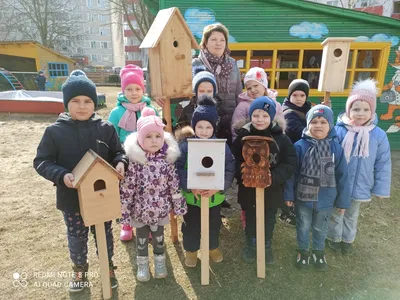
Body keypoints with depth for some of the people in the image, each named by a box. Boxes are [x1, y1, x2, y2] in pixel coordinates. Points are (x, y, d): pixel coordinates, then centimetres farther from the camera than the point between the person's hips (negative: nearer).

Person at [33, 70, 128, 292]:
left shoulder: (105, 128, -7)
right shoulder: (55, 131, -9)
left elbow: (118, 152, 3)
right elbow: (41, 161, -6)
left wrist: (120, 163, -19)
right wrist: (61, 175, -23)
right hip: (71, 197, 0)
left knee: (104, 233, 18)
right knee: (76, 236, 20)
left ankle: (108, 268, 43)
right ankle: (79, 271, 46)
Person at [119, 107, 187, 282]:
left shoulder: (167, 159, -10)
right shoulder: (134, 161, -17)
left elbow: (174, 185, -2)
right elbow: (127, 188, -13)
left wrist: (178, 205, 2)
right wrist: (124, 211, -10)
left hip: (161, 209, 1)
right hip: (140, 209, -1)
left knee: (158, 236, 20)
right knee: (141, 238, 18)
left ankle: (160, 262, 43)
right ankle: (142, 265, 41)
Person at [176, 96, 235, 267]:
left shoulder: (222, 146, -10)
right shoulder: (185, 145, -12)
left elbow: (230, 169, -10)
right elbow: (179, 168, -15)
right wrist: (190, 187, -26)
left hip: (215, 196, 1)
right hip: (191, 196, -1)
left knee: (214, 224, 23)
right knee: (191, 225, 19)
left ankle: (213, 247, 50)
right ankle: (191, 250, 44)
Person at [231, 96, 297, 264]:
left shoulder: (281, 138, -10)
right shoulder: (243, 137, -8)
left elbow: (291, 164, -12)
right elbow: (234, 161, -7)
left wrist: (272, 177, -24)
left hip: (272, 190, 0)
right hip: (248, 189, 0)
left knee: (269, 220, 20)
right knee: (250, 219, 20)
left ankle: (267, 246, 45)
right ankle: (250, 245, 44)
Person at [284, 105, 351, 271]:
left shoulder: (336, 148, -11)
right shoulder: (300, 146, -15)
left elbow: (342, 176, -4)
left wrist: (343, 201, 0)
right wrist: (288, 195, -6)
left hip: (326, 199, 1)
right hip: (303, 197, -1)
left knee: (320, 228, 22)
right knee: (303, 226, 19)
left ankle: (319, 251, 47)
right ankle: (302, 251, 43)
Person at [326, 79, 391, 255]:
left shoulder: (379, 135, -11)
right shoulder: (338, 131, -20)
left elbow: (383, 164, -2)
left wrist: (381, 188, 1)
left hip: (360, 187, 3)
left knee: (352, 215, 25)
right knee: (336, 214, 20)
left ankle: (347, 239, 49)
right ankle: (334, 238, 44)